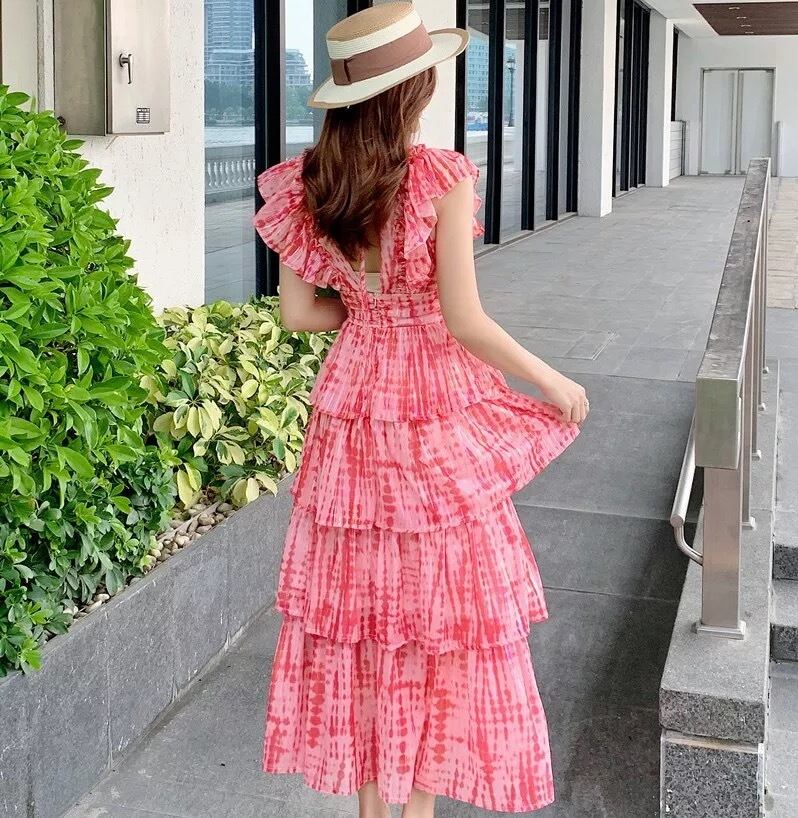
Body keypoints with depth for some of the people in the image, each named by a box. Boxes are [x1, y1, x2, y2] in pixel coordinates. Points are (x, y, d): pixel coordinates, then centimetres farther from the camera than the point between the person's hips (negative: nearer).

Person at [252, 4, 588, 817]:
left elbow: (298, 311, 1)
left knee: (360, 597, 14)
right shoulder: (443, 177, -17)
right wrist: (553, 382, -4)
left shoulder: (306, 183, -2)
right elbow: (463, 321, -17)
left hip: (352, 402, 5)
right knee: (440, 603, 9)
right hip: (434, 411, -5)